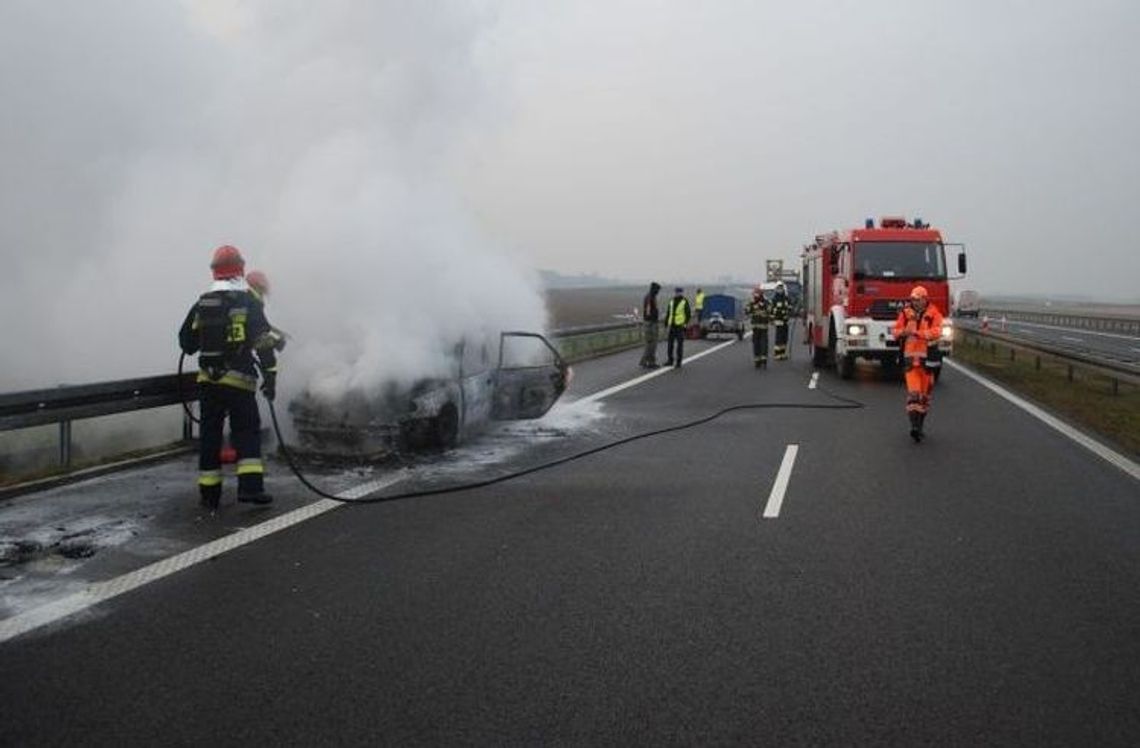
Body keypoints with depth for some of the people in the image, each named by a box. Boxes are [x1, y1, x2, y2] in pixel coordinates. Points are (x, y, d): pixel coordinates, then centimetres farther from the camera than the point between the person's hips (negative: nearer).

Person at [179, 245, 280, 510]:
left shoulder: (202, 304, 7)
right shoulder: (248, 302, -6)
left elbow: (186, 343, 15)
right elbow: (263, 342, -13)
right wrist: (270, 376, -11)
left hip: (208, 380, 4)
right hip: (239, 381, -4)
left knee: (210, 435, 10)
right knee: (247, 432, 4)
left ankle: (209, 493, 14)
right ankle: (250, 485, -8)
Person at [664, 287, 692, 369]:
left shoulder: (685, 302, -7)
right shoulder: (671, 301, 10)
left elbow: (689, 314, -8)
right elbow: (668, 313, 15)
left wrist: (685, 324, -20)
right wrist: (666, 324, 11)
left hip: (680, 326, -5)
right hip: (672, 326, 5)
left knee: (680, 344, -2)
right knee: (670, 344, 7)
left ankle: (678, 362, 5)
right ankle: (670, 360, 21)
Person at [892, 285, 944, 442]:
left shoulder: (934, 314, -1)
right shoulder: (906, 313, 6)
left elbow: (936, 332, -16)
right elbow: (896, 330, 7)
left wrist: (916, 332, -25)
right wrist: (903, 332, -16)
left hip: (927, 356, 0)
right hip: (910, 355, 0)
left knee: (925, 392, 9)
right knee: (913, 392, -11)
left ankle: (919, 426, 22)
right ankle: (914, 426, -19)